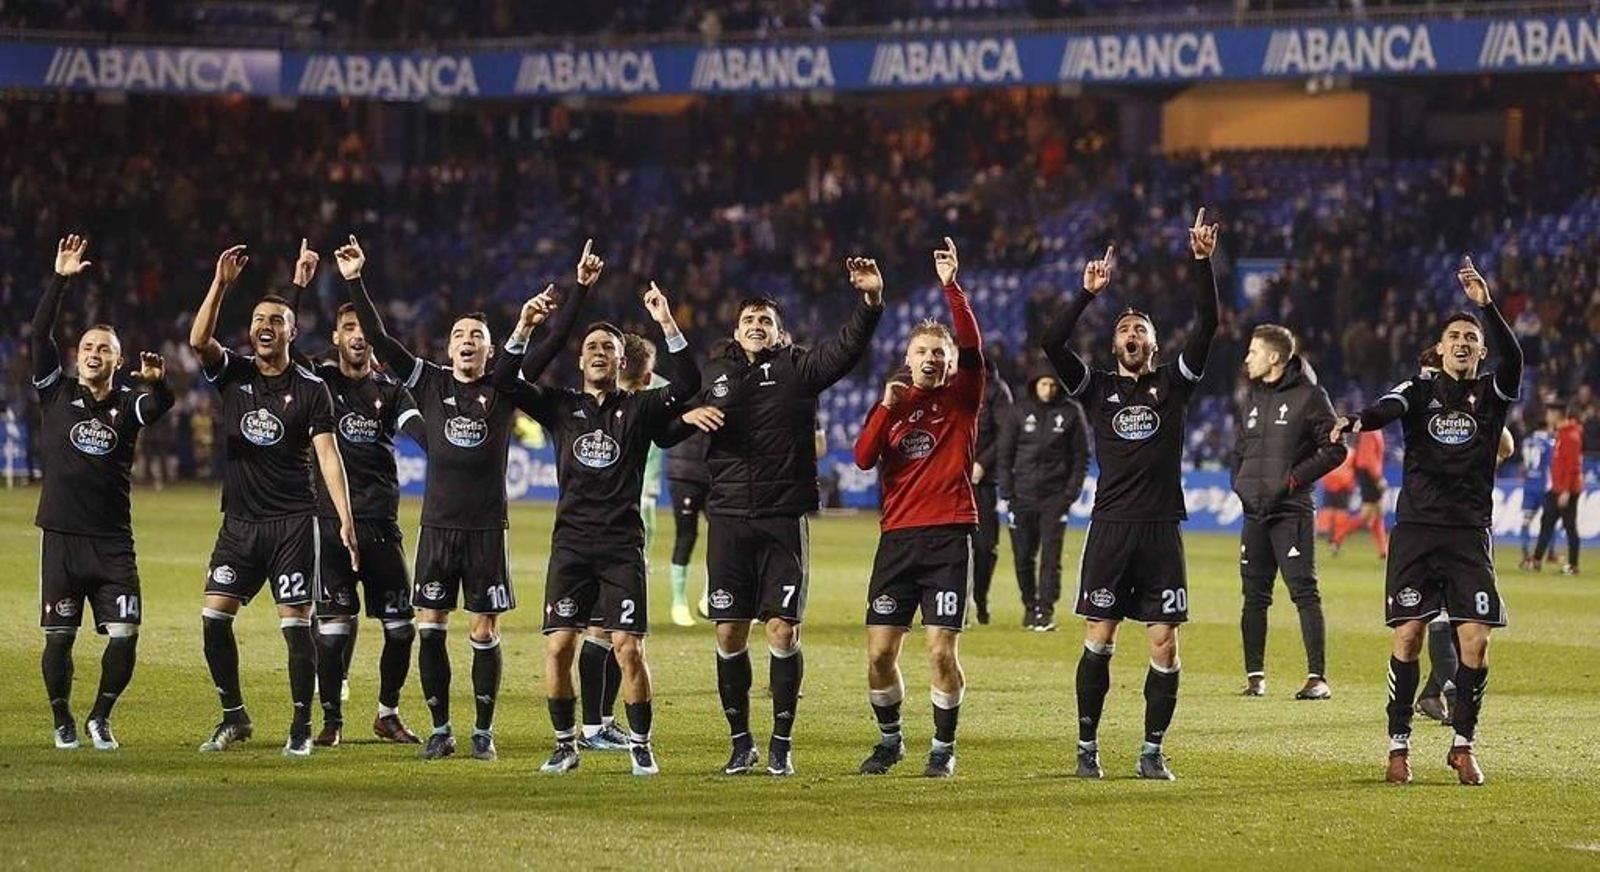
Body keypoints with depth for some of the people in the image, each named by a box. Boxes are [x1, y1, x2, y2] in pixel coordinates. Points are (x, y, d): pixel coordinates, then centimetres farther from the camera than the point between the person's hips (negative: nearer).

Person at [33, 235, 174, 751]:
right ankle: (62, 721, 18)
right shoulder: (56, 394, 6)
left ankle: (100, 718, 12)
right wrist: (60, 280, -13)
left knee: (125, 635, -7)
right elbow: (40, 334, -5)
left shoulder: (127, 405, 5)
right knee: (59, 636, 0)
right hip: (61, 535, -1)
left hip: (112, 542, 1)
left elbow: (162, 404, -17)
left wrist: (157, 381, -40)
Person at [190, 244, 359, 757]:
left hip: (293, 521, -3)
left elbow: (327, 455, -6)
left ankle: (301, 728, 3)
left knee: (296, 624, -5)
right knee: (214, 617, -4)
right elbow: (198, 340, -14)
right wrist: (221, 284, -24)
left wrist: (346, 521, -14)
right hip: (240, 520, 3)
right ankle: (234, 717, 11)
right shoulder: (233, 374, 5)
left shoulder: (310, 390, -1)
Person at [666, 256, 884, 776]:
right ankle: (741, 743, 12)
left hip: (784, 519, -2)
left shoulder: (796, 368, 6)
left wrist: (871, 301, -27)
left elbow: (847, 349, -10)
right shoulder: (714, 377, 14)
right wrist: (686, 416, -5)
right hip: (728, 519, 3)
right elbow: (664, 435, 17)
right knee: (729, 635, 1)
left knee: (783, 631, -5)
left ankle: (782, 743, 4)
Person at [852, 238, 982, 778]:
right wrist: (886, 409, -12)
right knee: (879, 652, 0)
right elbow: (863, 458, -1)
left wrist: (951, 287, -20)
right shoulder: (893, 402, 13)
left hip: (948, 535, -3)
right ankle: (889, 739, 21)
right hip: (898, 536, 3)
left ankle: (943, 748, 6)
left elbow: (972, 344, -12)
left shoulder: (961, 398, 5)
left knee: (941, 650, -8)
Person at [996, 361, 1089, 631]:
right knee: (1023, 556, 5)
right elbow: (1004, 454, 6)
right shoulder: (1018, 411, 4)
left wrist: (1071, 493, -2)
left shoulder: (1071, 412, 2)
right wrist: (1006, 494, 0)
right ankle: (1030, 606, 19)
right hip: (1022, 495, 1)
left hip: (1055, 496, -1)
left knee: (1051, 555, -9)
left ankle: (1046, 610, -8)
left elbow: (1081, 456, 7)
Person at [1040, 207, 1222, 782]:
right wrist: (1087, 294, -9)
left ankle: (1152, 752, 5)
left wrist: (1202, 262, -9)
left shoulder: (1172, 384, 11)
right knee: (1099, 639, -1)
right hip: (1111, 526, -1)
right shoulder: (1097, 388, 10)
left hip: (1162, 530, 1)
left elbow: (1207, 326, 0)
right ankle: (1087, 748, 7)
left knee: (1164, 644, -2)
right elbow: (1052, 344, -3)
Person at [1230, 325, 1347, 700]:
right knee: (1254, 595, 8)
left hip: (1291, 510, -7)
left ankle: (1318, 677, -11)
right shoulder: (1253, 397, 16)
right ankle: (1255, 676, 14)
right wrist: (1240, 482, 9)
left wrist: (1294, 478, -13)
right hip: (1255, 510, 7)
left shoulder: (1308, 396, -5)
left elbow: (1335, 450, -7)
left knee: (1304, 591, -10)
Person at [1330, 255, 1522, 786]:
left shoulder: (1492, 394, 7)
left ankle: (1463, 745, 8)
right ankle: (1399, 746, 3)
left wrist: (1487, 305, -27)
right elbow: (1389, 408, -15)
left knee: (1475, 641, -7)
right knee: (1408, 636, -6)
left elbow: (1513, 357, -13)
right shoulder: (1422, 390, 6)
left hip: (1470, 533, 1)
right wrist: (1355, 422, -38)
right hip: (1416, 528, -1)